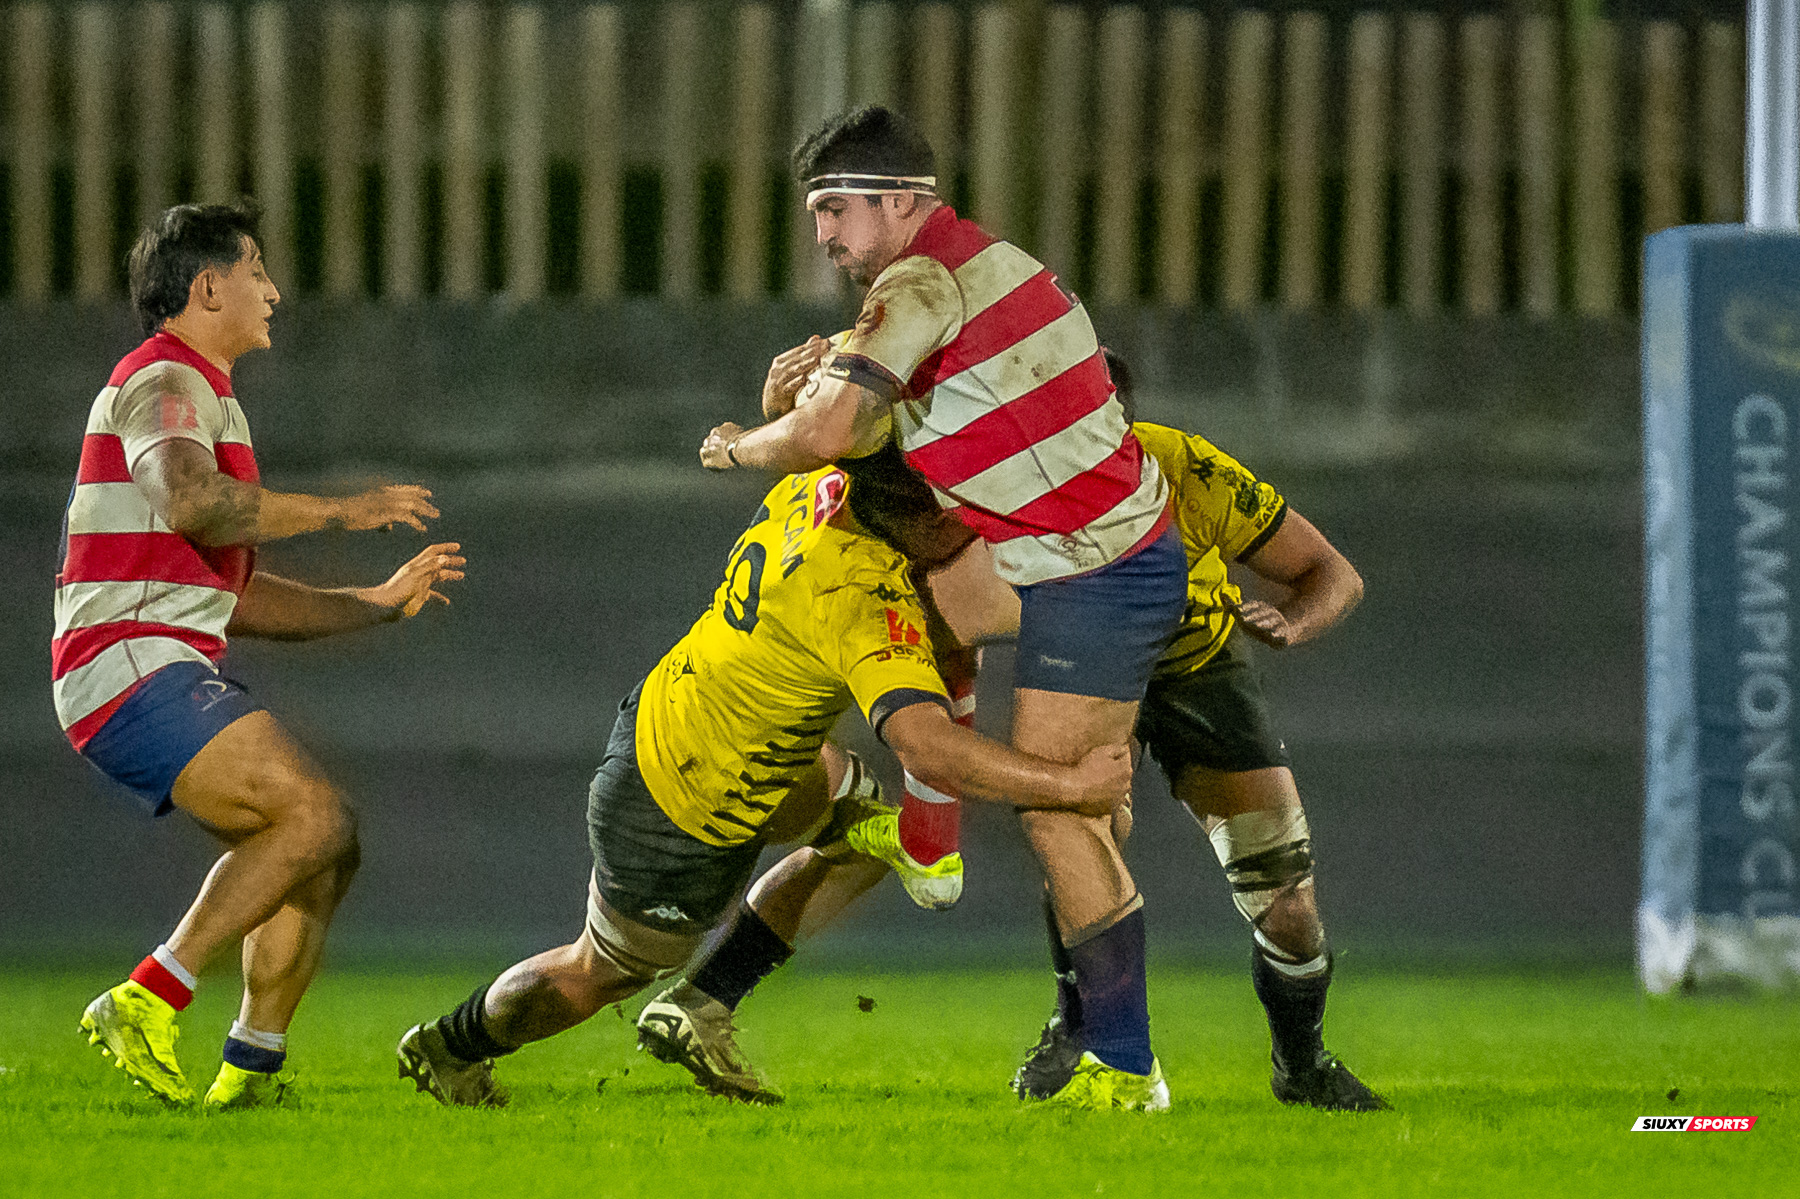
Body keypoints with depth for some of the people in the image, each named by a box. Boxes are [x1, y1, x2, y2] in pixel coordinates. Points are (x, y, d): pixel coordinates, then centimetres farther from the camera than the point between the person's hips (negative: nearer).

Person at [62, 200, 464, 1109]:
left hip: (173, 678, 10)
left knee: (326, 846, 6)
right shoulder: (164, 381, -7)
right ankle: (147, 1002, -21)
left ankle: (252, 1069, 6)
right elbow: (188, 504, -29)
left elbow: (234, 598, 29)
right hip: (135, 667, -10)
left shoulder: (199, 399, 26)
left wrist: (379, 601, 24)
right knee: (314, 815, -21)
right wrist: (337, 511, -20)